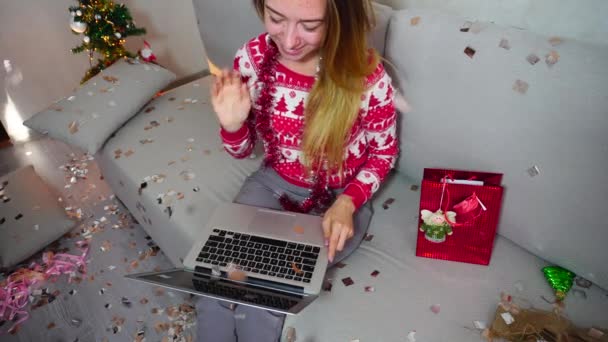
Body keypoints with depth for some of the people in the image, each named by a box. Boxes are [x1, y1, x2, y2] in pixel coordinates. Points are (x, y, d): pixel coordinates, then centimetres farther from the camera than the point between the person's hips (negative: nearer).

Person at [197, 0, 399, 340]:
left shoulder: (367, 75, -24)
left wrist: (347, 203, -22)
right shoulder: (252, 58, -15)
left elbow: (384, 152, -6)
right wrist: (233, 124, -23)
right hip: (274, 183, 3)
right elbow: (242, 150, 0)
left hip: (340, 196, -3)